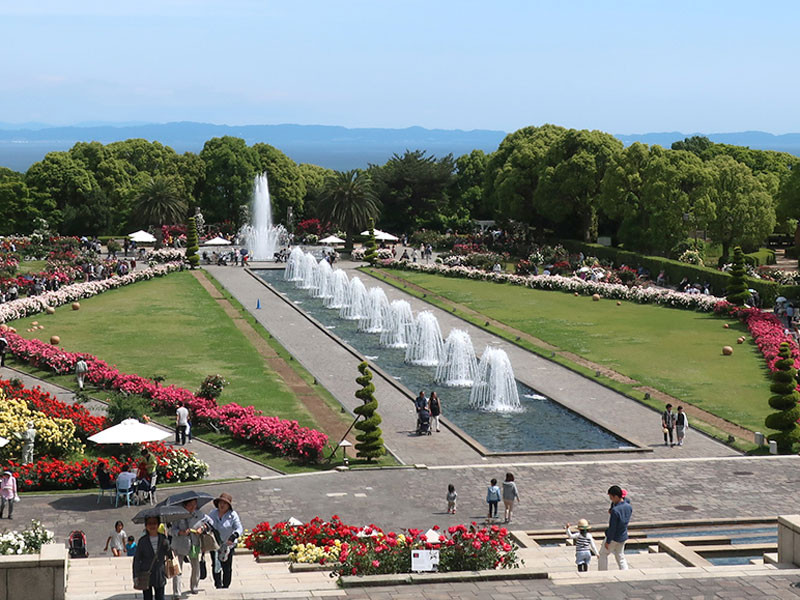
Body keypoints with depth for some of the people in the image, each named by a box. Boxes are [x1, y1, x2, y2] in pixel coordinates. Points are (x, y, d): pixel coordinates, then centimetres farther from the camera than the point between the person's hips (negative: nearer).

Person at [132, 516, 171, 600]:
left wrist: (166, 545, -18)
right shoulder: (142, 541, -5)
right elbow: (137, 559, -1)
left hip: (159, 575, 2)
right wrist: (136, 576, -6)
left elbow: (169, 554, 2)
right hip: (146, 575, -2)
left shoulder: (163, 539, 0)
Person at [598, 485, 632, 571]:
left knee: (602, 555, 15)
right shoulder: (629, 507, -5)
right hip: (623, 537, 7)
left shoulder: (615, 510, -29)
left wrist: (608, 541, -13)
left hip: (613, 538, -7)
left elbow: (612, 527, -23)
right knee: (620, 557, 19)